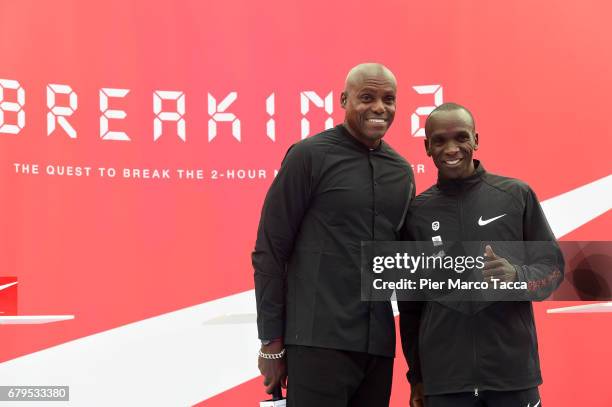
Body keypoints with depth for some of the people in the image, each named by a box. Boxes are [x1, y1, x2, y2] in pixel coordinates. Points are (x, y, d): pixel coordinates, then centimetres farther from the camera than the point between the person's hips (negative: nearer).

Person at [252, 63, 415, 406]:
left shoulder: (402, 171, 12)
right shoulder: (309, 155, -4)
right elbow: (270, 252, -5)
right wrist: (272, 342, -7)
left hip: (379, 346, 5)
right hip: (318, 341, -5)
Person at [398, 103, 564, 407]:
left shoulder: (517, 194, 1)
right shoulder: (416, 212, 4)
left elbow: (553, 267, 3)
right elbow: (410, 304, 8)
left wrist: (517, 277, -18)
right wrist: (416, 376, 10)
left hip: (514, 369, 0)